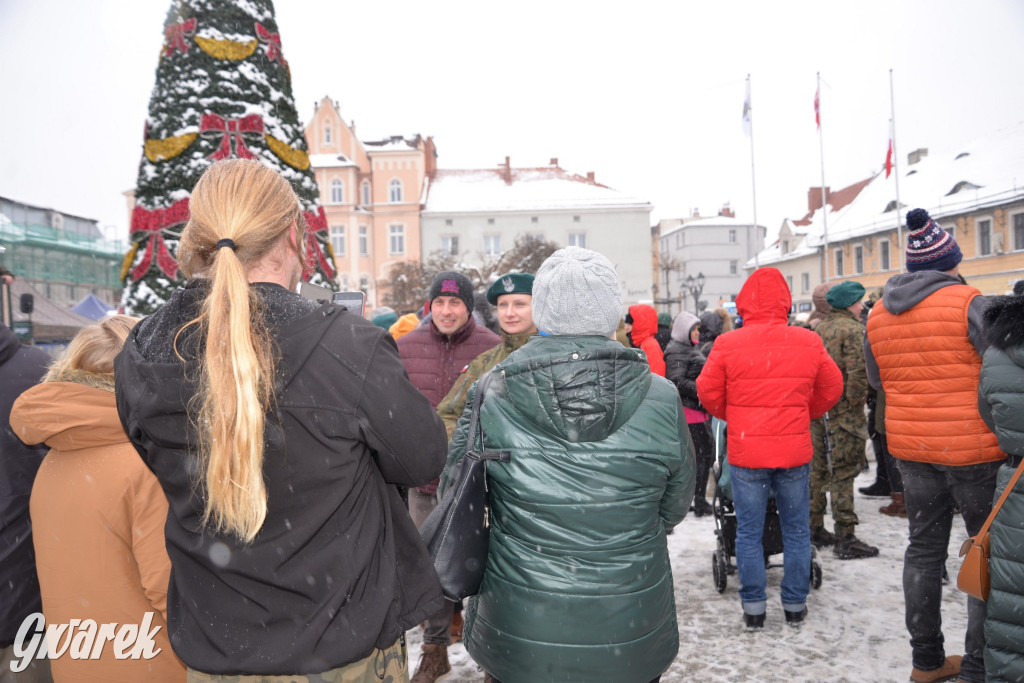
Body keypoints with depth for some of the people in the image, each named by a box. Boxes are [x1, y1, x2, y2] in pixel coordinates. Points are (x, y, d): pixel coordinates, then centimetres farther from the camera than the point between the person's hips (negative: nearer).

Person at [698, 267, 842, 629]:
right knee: (796, 530, 17)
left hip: (745, 451, -2)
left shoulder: (727, 344, -10)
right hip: (794, 450, 2)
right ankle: (795, 604, 26)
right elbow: (832, 389, 8)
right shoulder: (809, 342, -3)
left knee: (749, 532, 10)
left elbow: (708, 392, -2)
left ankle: (754, 607, 18)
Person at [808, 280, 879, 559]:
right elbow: (858, 370, -21)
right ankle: (845, 538, 1)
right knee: (843, 472, -3)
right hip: (843, 410, -7)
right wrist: (856, 401, -9)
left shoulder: (818, 328, 12)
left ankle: (815, 529, 24)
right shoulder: (853, 329, -11)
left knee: (817, 468, 14)